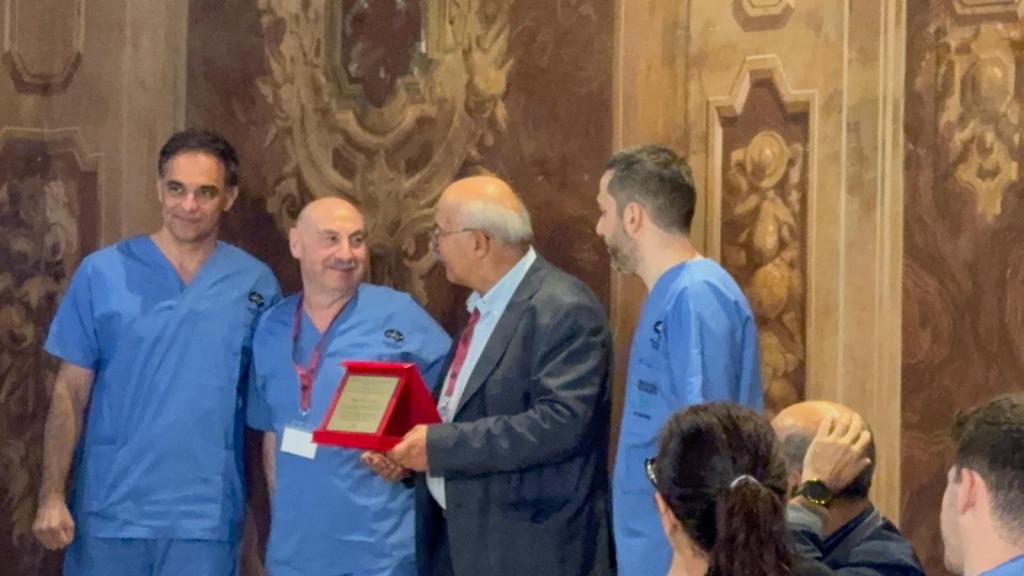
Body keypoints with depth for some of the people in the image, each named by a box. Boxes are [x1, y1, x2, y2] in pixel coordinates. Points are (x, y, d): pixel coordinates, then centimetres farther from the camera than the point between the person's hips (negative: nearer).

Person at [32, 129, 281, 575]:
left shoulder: (255, 284, 2)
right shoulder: (102, 273, -1)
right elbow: (71, 393, 1)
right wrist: (52, 496, -5)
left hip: (205, 516, 1)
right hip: (110, 510, -1)